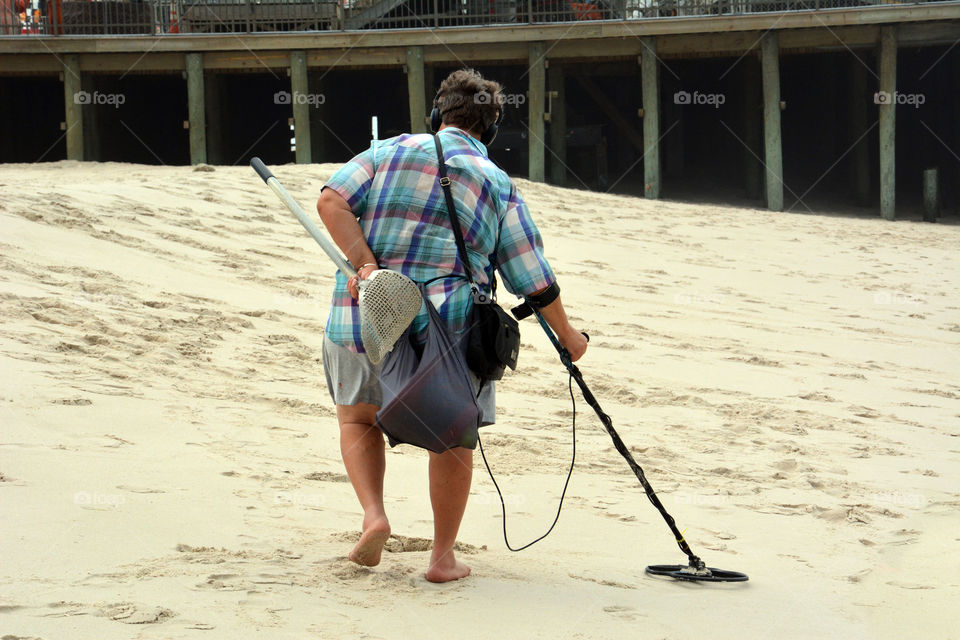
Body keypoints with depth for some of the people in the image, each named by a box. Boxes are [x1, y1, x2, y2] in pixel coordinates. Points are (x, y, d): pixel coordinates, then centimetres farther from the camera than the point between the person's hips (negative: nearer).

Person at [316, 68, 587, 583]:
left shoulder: (392, 151, 8)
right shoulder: (498, 186, 6)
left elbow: (331, 201, -7)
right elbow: (534, 279, 7)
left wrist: (365, 263, -11)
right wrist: (567, 335, 19)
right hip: (449, 325, -1)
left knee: (356, 416, 23)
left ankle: (373, 515, 4)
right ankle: (443, 556, 18)